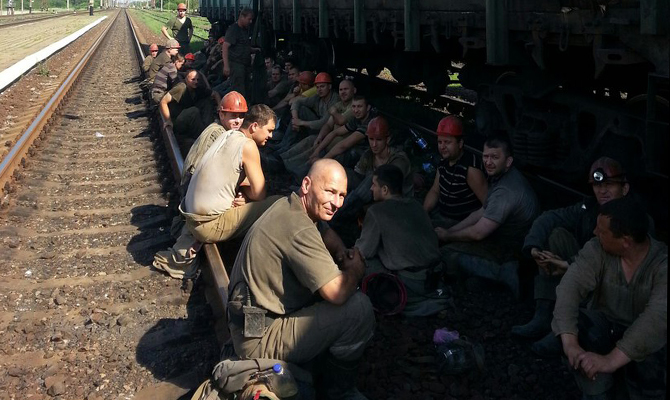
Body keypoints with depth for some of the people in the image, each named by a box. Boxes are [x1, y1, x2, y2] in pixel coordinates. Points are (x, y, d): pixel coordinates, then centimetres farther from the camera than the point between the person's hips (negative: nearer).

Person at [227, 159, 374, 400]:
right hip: (261, 338, -11)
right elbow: (337, 293, -32)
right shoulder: (299, 230, -27)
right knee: (359, 308, -20)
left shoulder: (290, 206, 5)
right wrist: (356, 269, -11)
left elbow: (326, 234, 25)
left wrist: (343, 254, 3)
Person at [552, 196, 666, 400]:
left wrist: (611, 360, -46)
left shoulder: (663, 263, -22)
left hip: (644, 339, -2)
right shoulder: (597, 250, -13)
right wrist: (570, 343, -42)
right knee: (578, 322, -30)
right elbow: (570, 286, -25)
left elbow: (658, 318, -35)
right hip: (606, 329, 3)